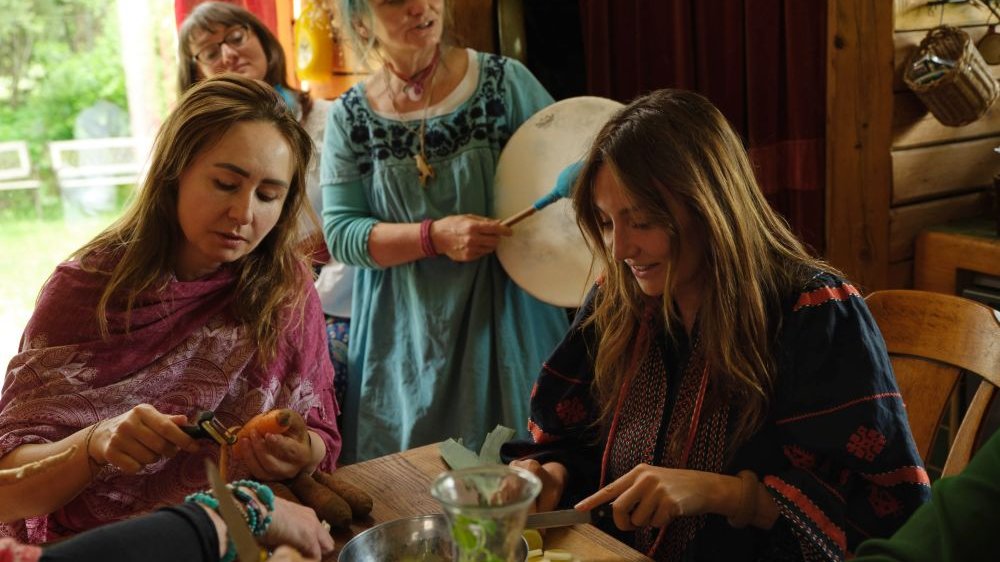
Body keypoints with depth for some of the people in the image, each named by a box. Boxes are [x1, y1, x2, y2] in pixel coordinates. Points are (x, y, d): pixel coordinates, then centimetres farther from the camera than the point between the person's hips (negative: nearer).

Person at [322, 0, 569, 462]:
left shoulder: (505, 82, -4)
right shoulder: (351, 117, 0)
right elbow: (339, 233, -5)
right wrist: (434, 236, -19)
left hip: (504, 324, -1)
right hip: (405, 343, 1)